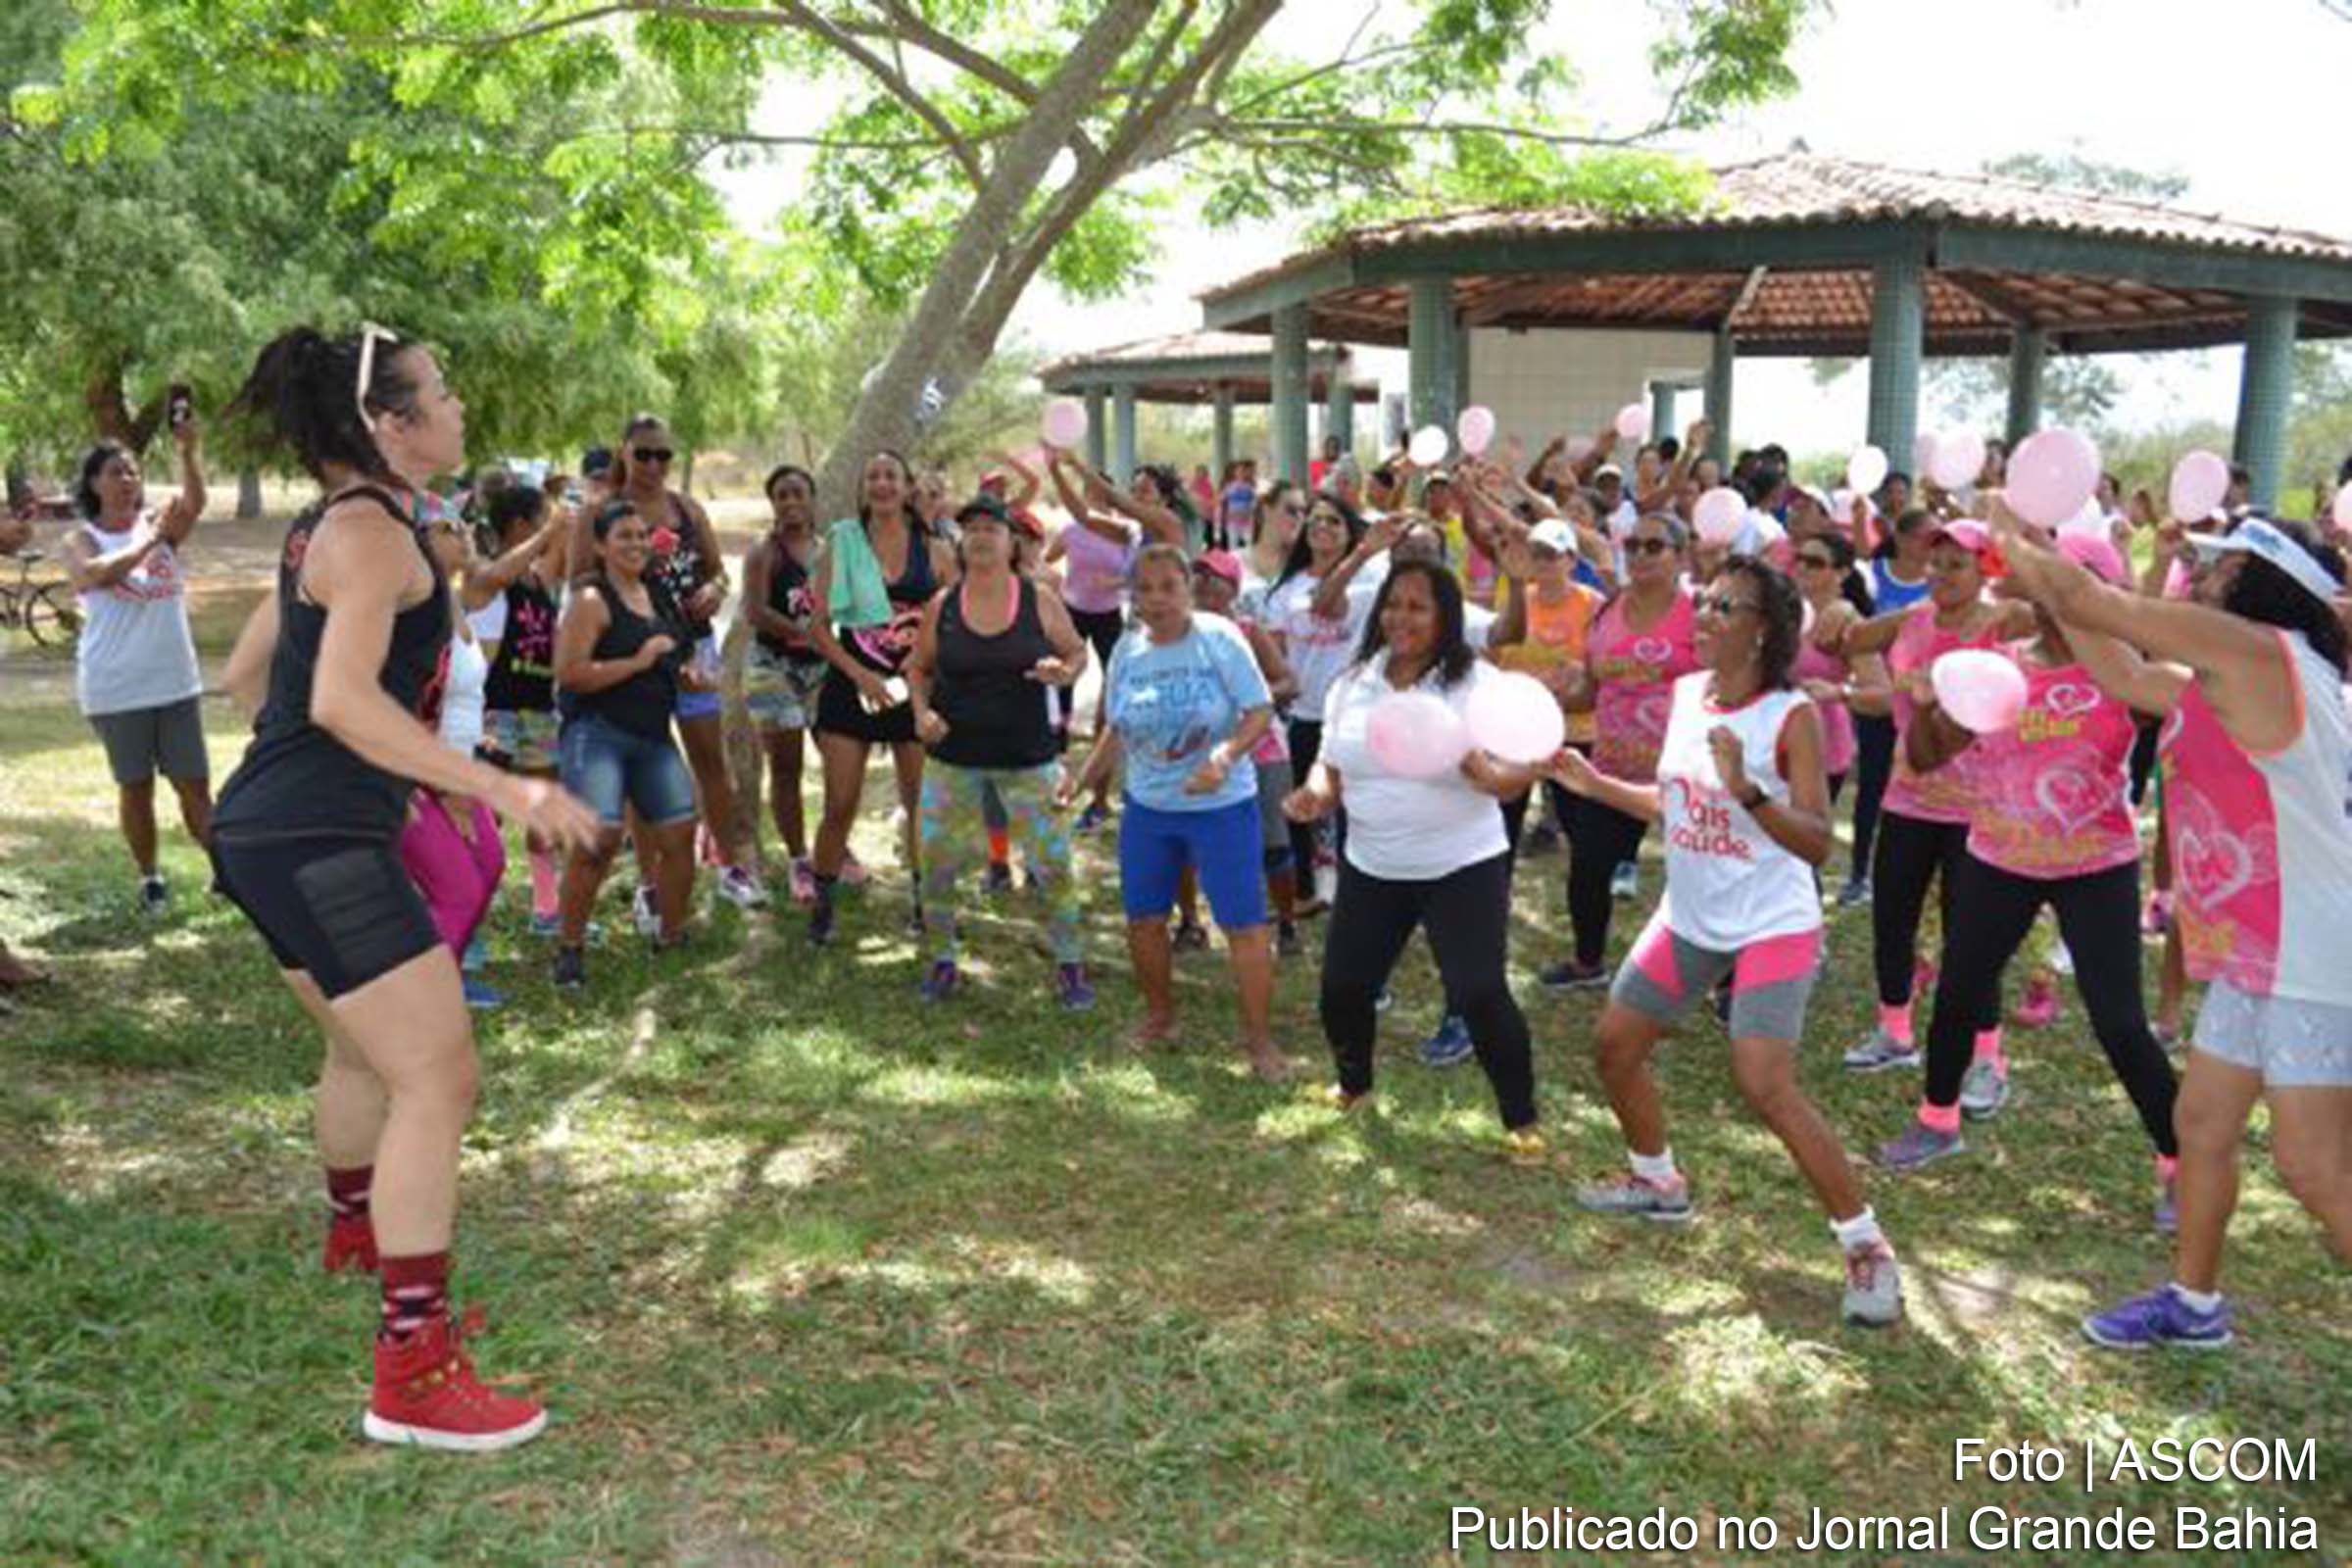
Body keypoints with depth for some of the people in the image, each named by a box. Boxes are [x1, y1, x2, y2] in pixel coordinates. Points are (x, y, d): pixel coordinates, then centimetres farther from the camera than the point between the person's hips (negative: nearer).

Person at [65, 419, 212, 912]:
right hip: (116, 688, -1)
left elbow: (195, 504, -19)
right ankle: (149, 877, 21)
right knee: (135, 786, 9)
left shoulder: (160, 522, 3)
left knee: (194, 783, 5)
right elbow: (93, 574, -24)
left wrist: (189, 453, -35)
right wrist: (148, 543, -31)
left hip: (175, 680, 1)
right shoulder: (81, 539, -2)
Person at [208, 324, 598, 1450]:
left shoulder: (326, 524, 15)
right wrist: (501, 789, -31)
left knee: (369, 1048, 29)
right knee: (439, 1079, -10)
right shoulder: (373, 532, -15)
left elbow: (253, 662, 26)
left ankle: (356, 1227, 53)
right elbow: (345, 700, -28)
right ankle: (414, 1376, -8)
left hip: (273, 830, 10)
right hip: (320, 841, -10)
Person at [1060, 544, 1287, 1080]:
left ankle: (1260, 1039, 10)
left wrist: (1225, 755, -30)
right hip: (1147, 806, 5)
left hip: (1222, 805, -4)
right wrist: (1083, 778, 3)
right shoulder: (1128, 649, 0)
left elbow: (1261, 711, -14)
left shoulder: (1219, 638, -14)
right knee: (1143, 918, 12)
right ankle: (1160, 1017, 35)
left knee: (1244, 924, -4)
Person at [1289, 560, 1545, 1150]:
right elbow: (1332, 763, 11)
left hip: (1463, 868, -4)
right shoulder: (1351, 683, 3)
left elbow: (1520, 772, -14)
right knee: (1342, 989, 9)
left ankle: (1521, 1119, 10)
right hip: (1369, 868, 4)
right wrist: (1316, 792, -11)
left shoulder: (1478, 682, -10)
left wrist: (1488, 776, -36)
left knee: (1480, 995, -10)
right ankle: (1353, 1084, 39)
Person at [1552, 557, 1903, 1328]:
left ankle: (1866, 1246, -2)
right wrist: (1593, 783, 11)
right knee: (1614, 1042, 15)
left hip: (1774, 929, -8)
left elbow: (1817, 843, -24)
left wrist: (1748, 788, -37)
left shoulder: (1791, 716, -19)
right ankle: (1657, 1181, 41)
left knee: (1766, 1087, -20)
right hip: (1688, 920, 8)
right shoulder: (1686, 694, 1)